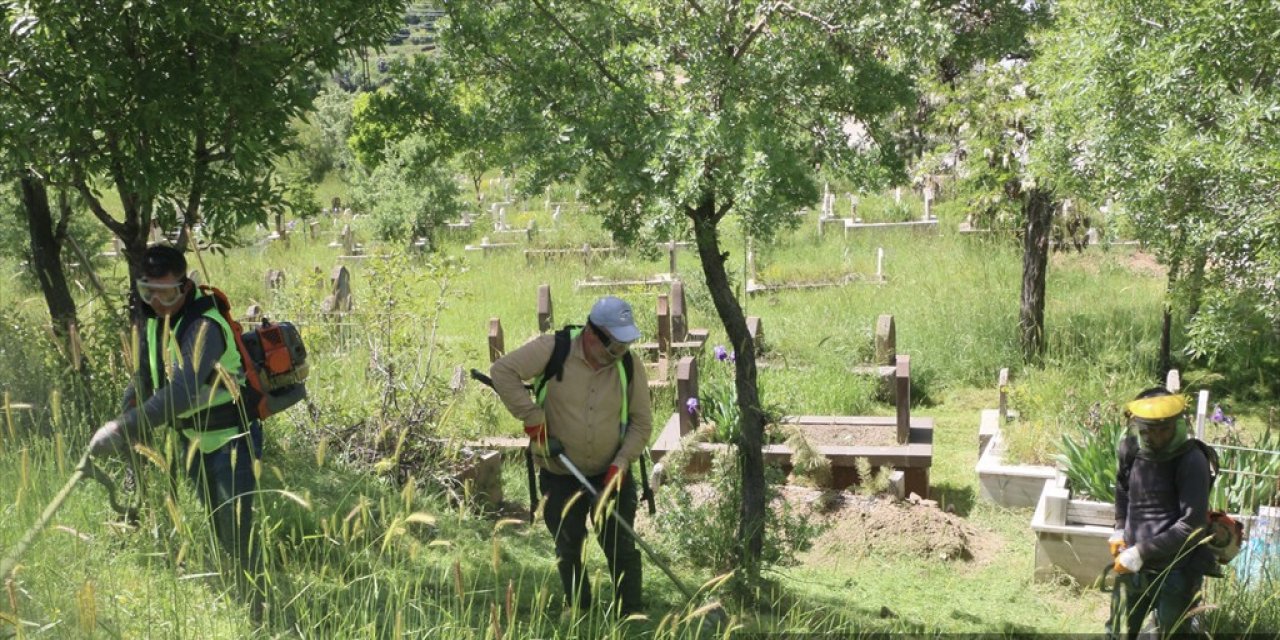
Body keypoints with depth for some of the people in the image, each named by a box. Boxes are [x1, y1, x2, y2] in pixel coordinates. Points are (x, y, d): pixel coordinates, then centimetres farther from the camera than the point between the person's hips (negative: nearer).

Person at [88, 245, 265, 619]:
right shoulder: (150, 321, -1)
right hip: (192, 440, 8)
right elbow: (143, 381, 9)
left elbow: (183, 391, -41)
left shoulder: (204, 326, -28)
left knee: (238, 533, -7)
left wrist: (125, 428, -47)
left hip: (231, 438, -8)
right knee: (217, 531, 17)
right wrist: (119, 424, -3)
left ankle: (261, 617, 4)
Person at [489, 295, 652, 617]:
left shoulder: (629, 367, -8)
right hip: (559, 474, -1)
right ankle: (577, 612, 31)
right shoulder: (553, 350, -17)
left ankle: (631, 615, 16)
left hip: (611, 474, 1)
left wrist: (621, 464, -13)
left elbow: (642, 422, -1)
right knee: (568, 548, 12)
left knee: (621, 547, 2)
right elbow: (502, 371, -17)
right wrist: (532, 418, -20)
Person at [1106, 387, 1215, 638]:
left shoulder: (1192, 461, -16)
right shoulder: (1129, 450, 0)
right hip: (1132, 565, 5)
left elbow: (1192, 525, -21)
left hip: (1177, 570, -5)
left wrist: (1141, 552, -23)